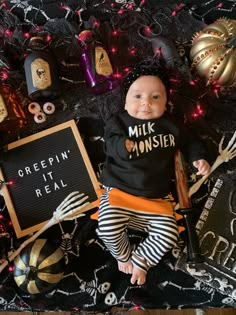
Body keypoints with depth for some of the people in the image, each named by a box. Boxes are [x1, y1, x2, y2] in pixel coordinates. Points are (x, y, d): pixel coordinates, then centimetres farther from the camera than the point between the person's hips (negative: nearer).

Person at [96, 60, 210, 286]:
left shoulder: (169, 125, 8)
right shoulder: (118, 122, 0)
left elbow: (188, 141, 22)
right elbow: (110, 143, -14)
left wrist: (198, 158, 8)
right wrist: (122, 145, -35)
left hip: (156, 198, 2)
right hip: (120, 191, -2)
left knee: (168, 235, -8)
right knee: (108, 227, -21)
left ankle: (140, 261, 21)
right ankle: (123, 256, 15)